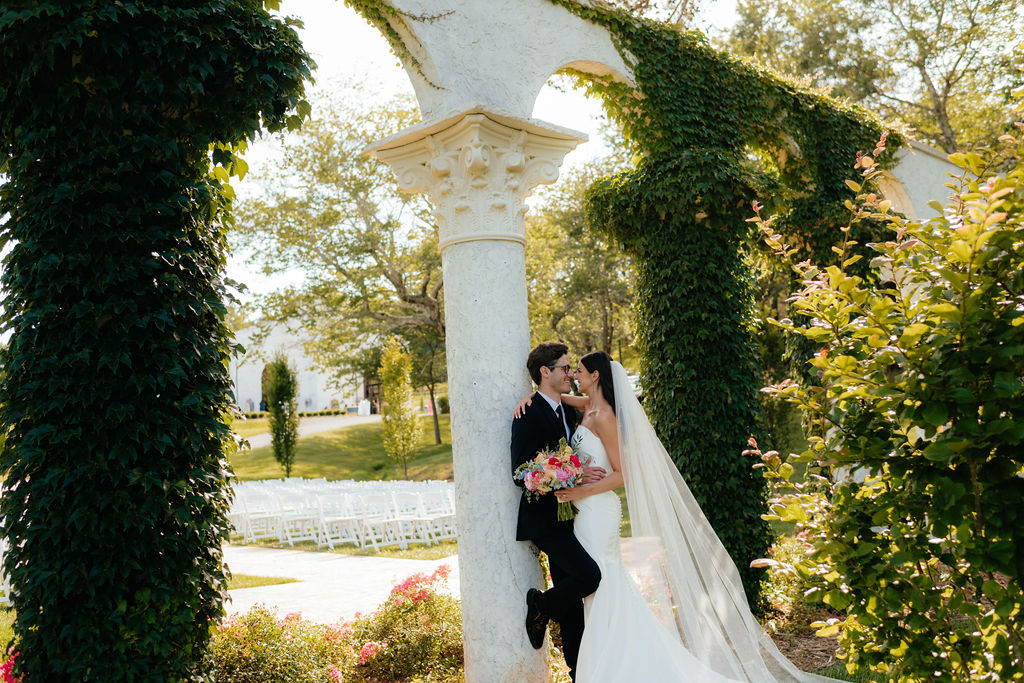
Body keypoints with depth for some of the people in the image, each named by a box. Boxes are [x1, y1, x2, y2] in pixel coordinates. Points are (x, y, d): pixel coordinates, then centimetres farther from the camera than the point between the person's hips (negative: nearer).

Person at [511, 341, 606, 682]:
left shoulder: (567, 411, 13)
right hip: (544, 519, -9)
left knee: (571, 597, 14)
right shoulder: (529, 415, -15)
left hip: (566, 517, 9)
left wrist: (587, 473, 4)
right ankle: (541, 606, 5)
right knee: (588, 575, -23)